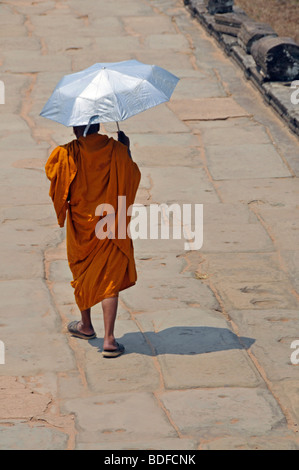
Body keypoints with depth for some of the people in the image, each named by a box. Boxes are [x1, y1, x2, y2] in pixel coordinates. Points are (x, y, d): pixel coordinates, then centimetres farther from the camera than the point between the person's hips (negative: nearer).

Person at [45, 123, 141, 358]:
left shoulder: (67, 153, -13)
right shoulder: (117, 150, -9)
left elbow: (50, 169, 0)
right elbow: (133, 176, 3)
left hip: (81, 226, 0)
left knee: (82, 274, 22)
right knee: (110, 280, 2)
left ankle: (86, 325, 39)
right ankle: (109, 339, -7)